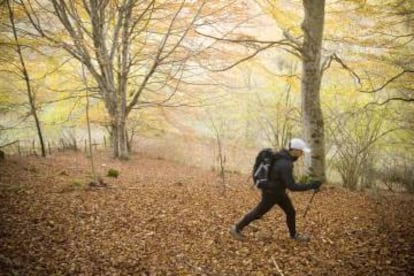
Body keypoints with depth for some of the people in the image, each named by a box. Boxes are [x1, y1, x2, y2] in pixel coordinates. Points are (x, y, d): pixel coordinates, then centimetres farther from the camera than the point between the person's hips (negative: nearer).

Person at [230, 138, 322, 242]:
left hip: (278, 191, 9)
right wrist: (310, 186, -31)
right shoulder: (284, 165, -35)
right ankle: (236, 228, 25)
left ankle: (294, 234, 38)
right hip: (271, 193, -9)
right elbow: (292, 186, -34)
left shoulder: (284, 156, -4)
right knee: (258, 212, 9)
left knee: (291, 212, 15)